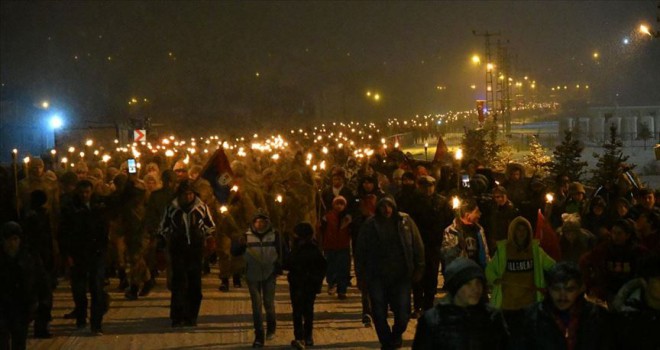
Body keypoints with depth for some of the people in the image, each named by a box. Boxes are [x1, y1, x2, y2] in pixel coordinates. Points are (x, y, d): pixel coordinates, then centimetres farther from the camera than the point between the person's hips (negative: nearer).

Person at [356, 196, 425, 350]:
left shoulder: (405, 221, 2)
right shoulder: (370, 225, 2)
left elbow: (417, 245, 5)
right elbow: (361, 251, 4)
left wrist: (418, 269, 3)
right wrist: (361, 275, 1)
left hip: (402, 276, 0)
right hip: (377, 277, 0)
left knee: (403, 312, -2)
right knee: (379, 313, 2)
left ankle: (396, 335, 29)